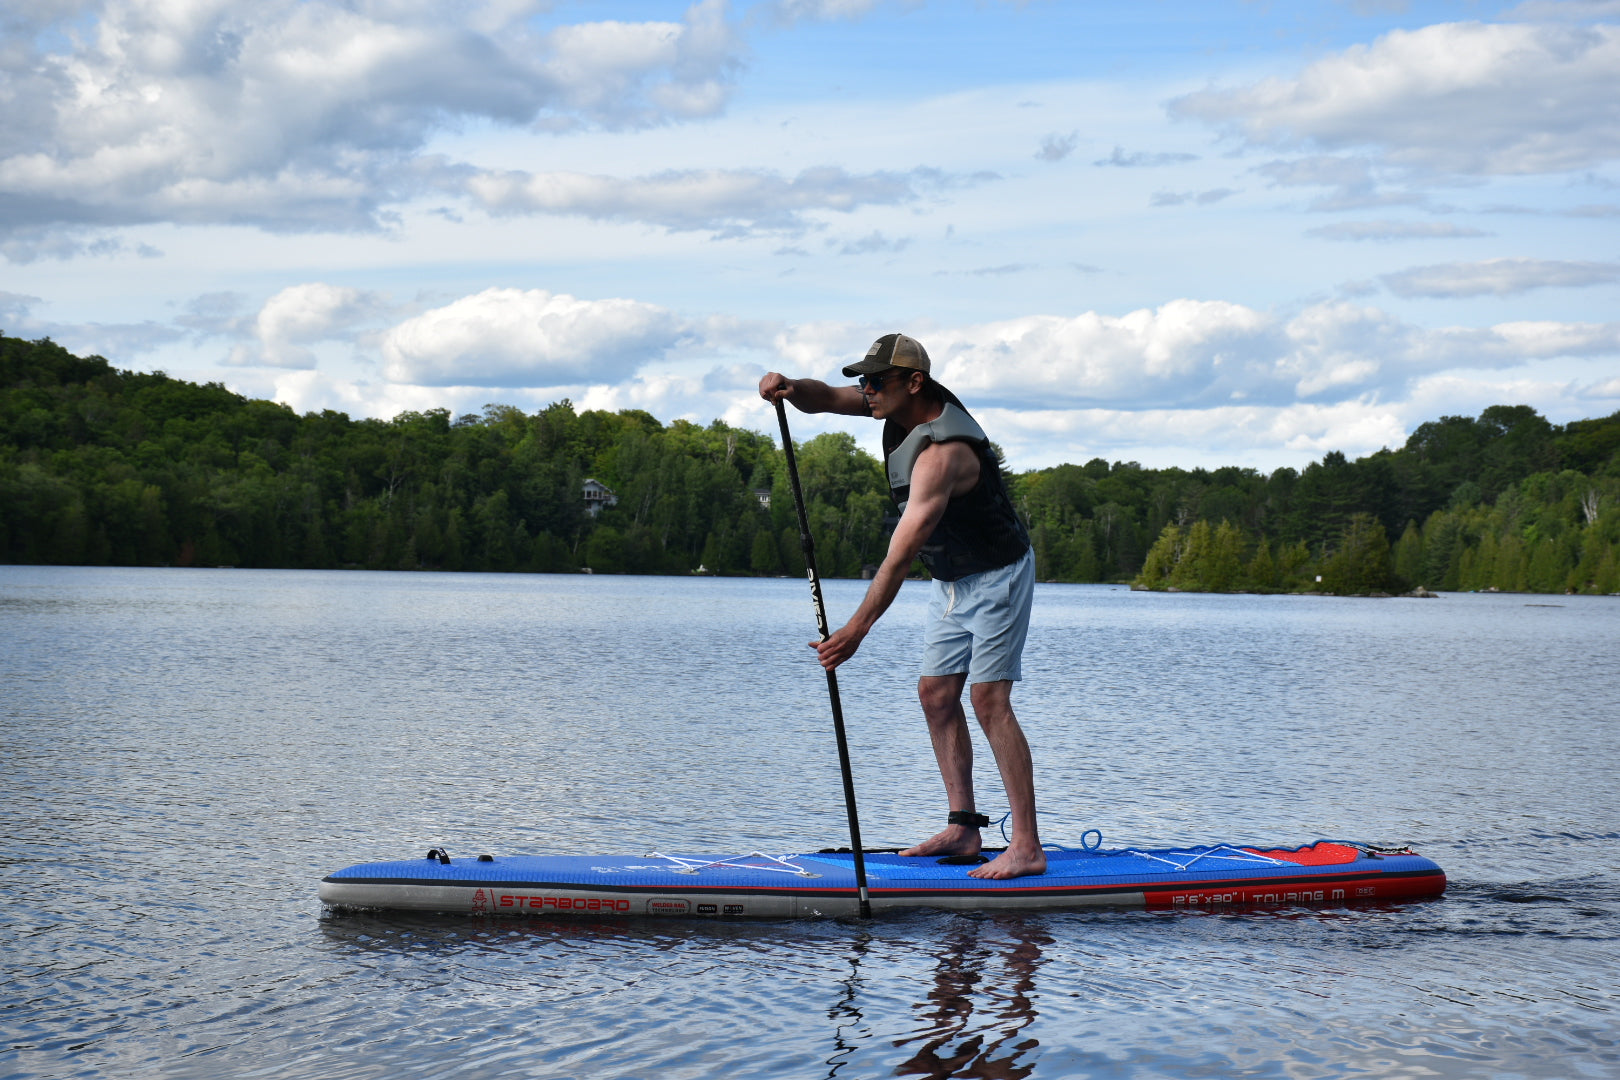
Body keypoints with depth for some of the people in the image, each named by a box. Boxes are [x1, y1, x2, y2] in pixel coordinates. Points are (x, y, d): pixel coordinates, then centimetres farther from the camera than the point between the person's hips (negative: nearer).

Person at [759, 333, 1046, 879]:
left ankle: (1027, 846, -18)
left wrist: (856, 628, -42)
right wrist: (790, 388, -25)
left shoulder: (943, 451, -32)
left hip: (996, 577, -10)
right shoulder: (907, 403, -5)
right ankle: (963, 827, 6)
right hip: (953, 582, 10)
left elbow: (903, 551, -38)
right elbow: (825, 398, 1)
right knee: (936, 693, 4)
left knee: (987, 698, -16)